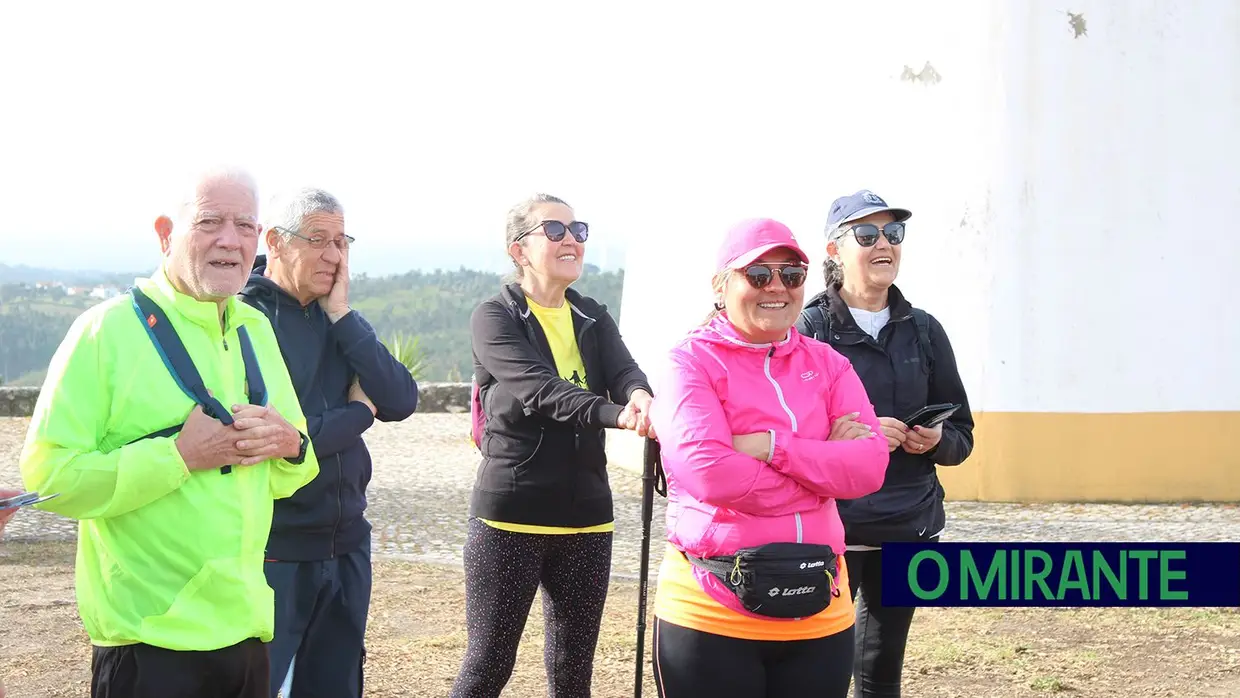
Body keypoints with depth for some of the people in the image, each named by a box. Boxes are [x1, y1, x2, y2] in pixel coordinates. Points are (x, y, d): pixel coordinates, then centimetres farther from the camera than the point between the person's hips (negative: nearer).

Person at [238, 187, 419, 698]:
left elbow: (401, 402, -3)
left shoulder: (339, 322, 9)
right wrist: (358, 412, -7)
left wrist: (343, 316, -9)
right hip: (272, 553, -7)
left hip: (346, 546, 7)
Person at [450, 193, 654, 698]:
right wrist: (617, 414, -37)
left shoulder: (593, 319, 11)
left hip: (586, 518, 5)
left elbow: (624, 371, -8)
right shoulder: (494, 318, -4)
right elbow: (538, 389, -21)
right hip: (511, 516, -5)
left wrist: (641, 396, -33)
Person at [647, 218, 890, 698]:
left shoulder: (826, 363, 11)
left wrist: (772, 446, -15)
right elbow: (709, 472, -19)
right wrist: (822, 474, -9)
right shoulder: (691, 361, -4)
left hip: (819, 612, 4)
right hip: (711, 615, -4)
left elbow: (870, 466, -3)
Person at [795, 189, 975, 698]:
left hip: (910, 528, 4)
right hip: (830, 527, -4)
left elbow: (962, 434, 13)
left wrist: (936, 441, -9)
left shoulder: (923, 330, 10)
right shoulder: (807, 329, -3)